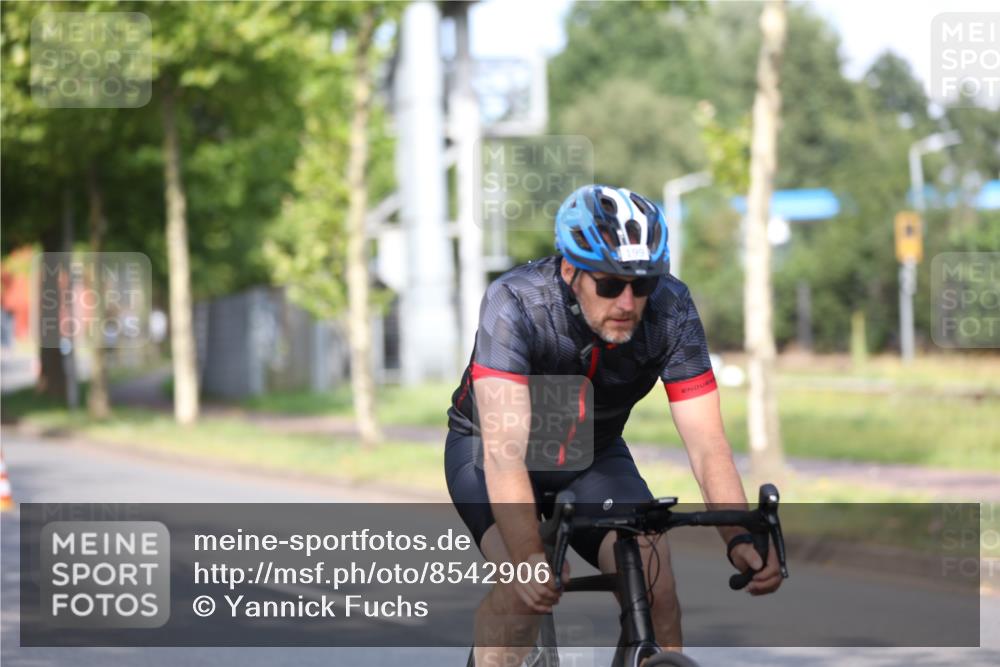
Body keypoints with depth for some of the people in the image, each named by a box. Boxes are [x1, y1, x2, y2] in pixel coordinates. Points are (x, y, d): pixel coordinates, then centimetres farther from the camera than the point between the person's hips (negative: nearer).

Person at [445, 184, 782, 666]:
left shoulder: (670, 309, -24)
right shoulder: (515, 304, -34)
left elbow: (707, 445, -27)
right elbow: (505, 450, -42)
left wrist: (740, 542, -44)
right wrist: (529, 559, -56)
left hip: (594, 455, 3)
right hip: (488, 448, -3)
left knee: (655, 583, -19)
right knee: (523, 587, -29)